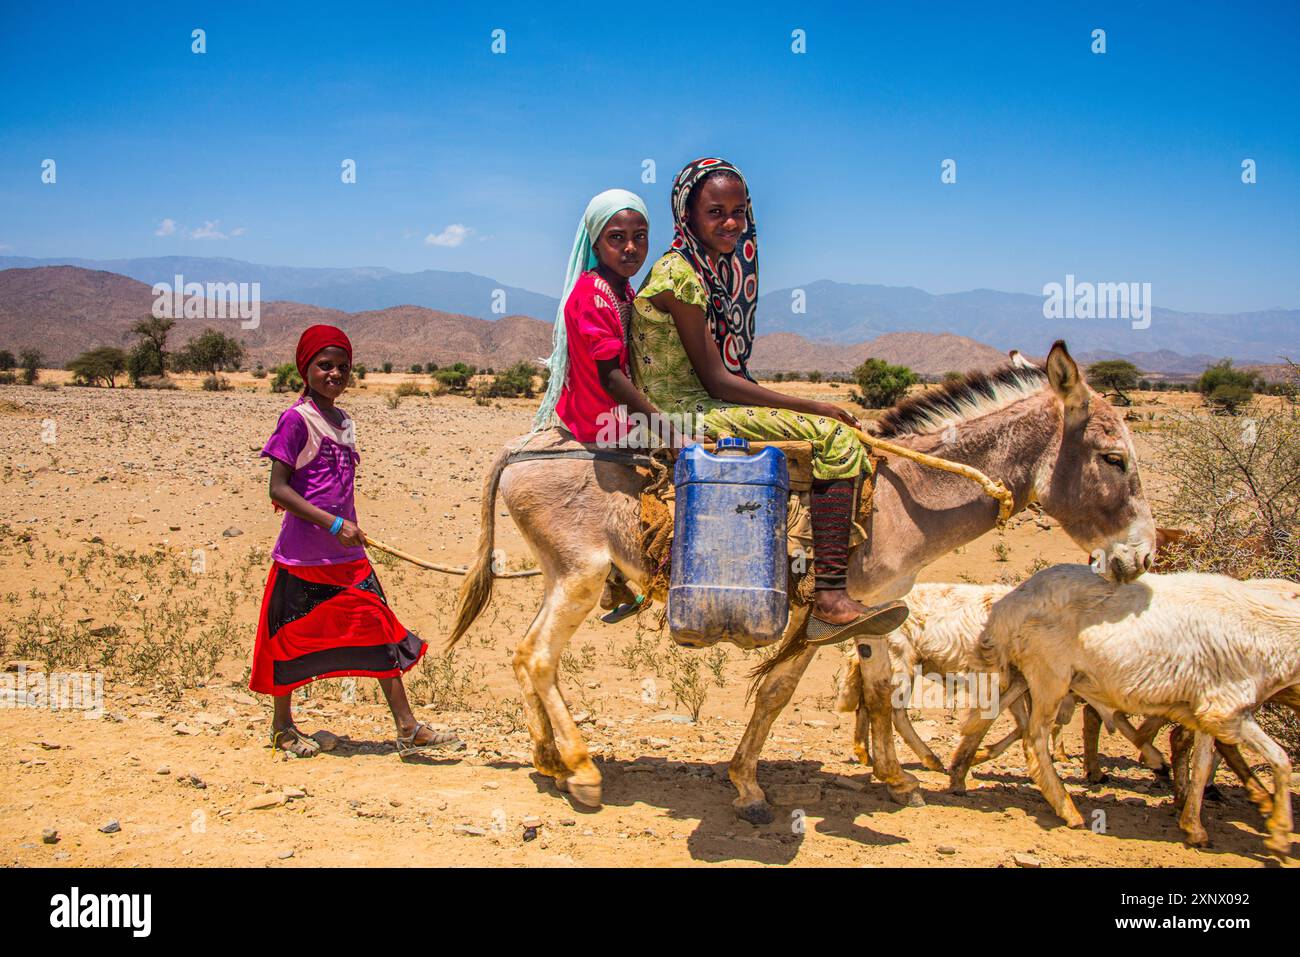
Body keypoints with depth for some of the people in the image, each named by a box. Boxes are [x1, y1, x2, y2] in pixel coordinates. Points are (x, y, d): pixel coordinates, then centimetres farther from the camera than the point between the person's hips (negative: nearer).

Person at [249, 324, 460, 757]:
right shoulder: (296, 419, -9)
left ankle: (407, 729, 6)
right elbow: (278, 489, -15)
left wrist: (346, 530, 14)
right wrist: (333, 523, -21)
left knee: (381, 634, 3)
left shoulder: (344, 421, 12)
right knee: (294, 641, 7)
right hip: (303, 556, -6)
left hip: (347, 556, 7)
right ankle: (283, 727, 27)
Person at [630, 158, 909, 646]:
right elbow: (716, 380, -17)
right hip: (683, 417, -10)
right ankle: (830, 600, -19)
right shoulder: (680, 275, -15)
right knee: (834, 437, -16)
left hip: (700, 406, 10)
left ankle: (829, 597, 2)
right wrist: (811, 406, -14)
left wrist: (809, 408, 6)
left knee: (837, 433, 8)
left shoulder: (713, 269, 14)